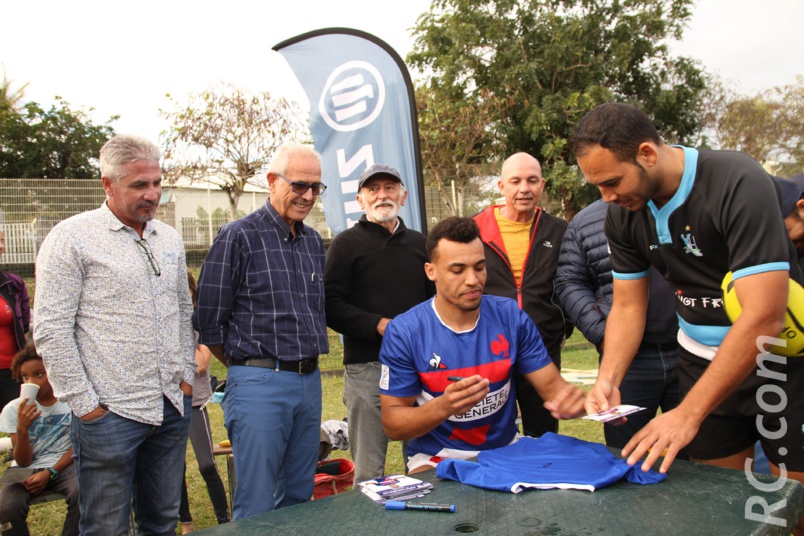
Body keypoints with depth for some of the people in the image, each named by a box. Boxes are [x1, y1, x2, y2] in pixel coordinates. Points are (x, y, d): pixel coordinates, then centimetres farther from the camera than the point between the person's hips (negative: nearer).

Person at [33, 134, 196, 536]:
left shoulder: (169, 239, 12)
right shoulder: (72, 238, -8)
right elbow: (50, 330, -11)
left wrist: (185, 376, 11)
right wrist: (85, 404, -11)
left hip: (172, 407, 6)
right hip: (111, 413, -5)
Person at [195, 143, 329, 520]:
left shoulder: (314, 241, 12)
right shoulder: (238, 237, -8)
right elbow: (210, 324, -7)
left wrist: (306, 363, 13)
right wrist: (248, 366, 3)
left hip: (310, 381, 6)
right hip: (259, 385, -6)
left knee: (299, 499, 16)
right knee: (257, 507, 0)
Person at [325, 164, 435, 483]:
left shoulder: (418, 243, 17)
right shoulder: (347, 243, 3)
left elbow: (435, 296, 22)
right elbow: (331, 306, -5)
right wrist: (378, 325, -16)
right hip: (366, 367, -4)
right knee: (369, 469, 0)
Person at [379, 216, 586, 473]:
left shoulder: (511, 316, -3)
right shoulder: (403, 332, -11)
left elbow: (551, 384, 1)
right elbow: (392, 424, -8)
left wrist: (568, 398, -24)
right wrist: (444, 406, -28)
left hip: (506, 450, 4)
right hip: (436, 459, -3)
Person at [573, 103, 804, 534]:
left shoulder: (738, 183, -26)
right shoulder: (622, 213, -7)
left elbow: (763, 317, -31)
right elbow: (628, 307, 2)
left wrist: (688, 414, -31)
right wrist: (607, 380, -15)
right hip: (704, 363, 5)